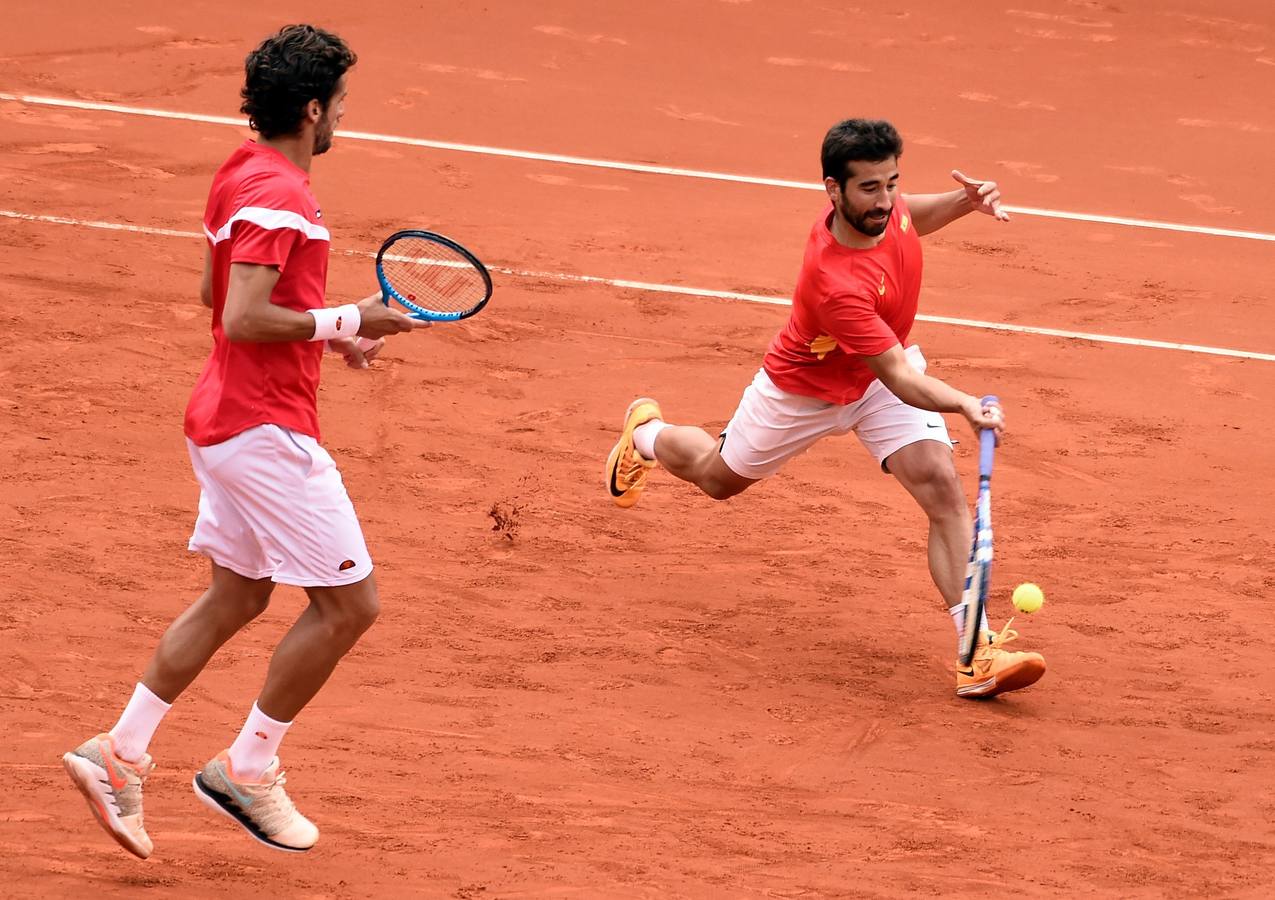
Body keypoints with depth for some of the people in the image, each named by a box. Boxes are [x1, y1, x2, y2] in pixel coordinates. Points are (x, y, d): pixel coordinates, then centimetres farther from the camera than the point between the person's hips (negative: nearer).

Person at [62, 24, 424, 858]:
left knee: (237, 596, 18)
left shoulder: (243, 173, 10)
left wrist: (329, 334, 16)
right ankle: (248, 770, 8)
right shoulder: (277, 196, -21)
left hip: (228, 422, 10)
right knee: (349, 602, -1)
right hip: (268, 429, -10)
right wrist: (347, 321, -19)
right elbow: (244, 319, -27)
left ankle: (120, 753, 19)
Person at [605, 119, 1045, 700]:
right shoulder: (835, 282, -45)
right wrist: (964, 406, -62)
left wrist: (964, 201, -13)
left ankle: (977, 653, -22)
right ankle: (646, 431, 60)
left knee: (942, 485, -19)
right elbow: (900, 381, -44)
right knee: (717, 477, 24)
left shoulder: (883, 207, -23)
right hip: (805, 391, -5)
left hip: (887, 366, 5)